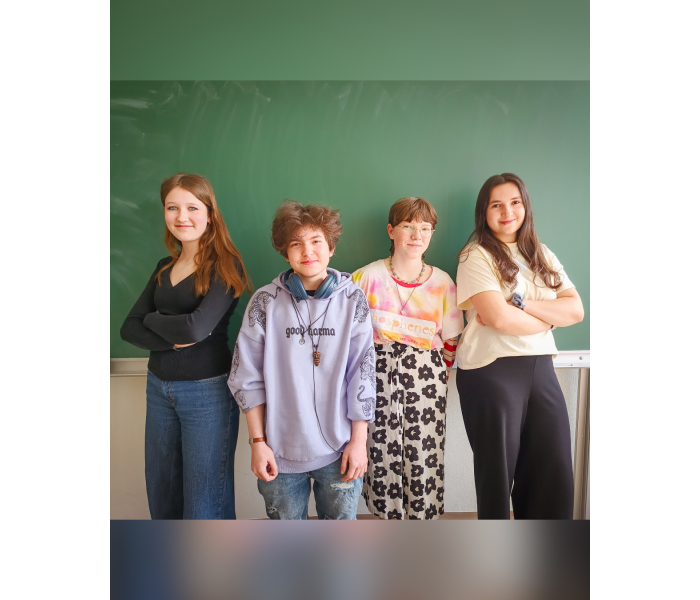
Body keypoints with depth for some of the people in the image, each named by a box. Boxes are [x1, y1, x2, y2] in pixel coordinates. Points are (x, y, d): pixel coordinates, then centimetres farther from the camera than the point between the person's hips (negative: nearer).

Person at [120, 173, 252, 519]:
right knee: (161, 492, 20)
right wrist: (172, 338, -17)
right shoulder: (165, 267, 8)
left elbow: (197, 326, -24)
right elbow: (129, 328, 2)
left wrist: (153, 319, -5)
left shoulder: (225, 266, -11)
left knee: (204, 499, 7)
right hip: (159, 387, 7)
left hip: (207, 390, -6)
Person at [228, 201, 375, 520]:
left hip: (338, 448, 0)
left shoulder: (352, 299, -3)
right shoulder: (265, 302, -4)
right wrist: (258, 442, -2)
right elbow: (247, 377, -1)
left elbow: (363, 374, -2)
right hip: (280, 449, 0)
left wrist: (359, 440, -2)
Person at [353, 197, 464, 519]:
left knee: (425, 452, 3)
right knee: (383, 450, 3)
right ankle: (389, 514, 26)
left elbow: (450, 341, 10)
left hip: (426, 375, 1)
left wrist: (440, 378, 6)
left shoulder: (443, 282, 4)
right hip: (380, 373, -1)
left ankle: (424, 513, 25)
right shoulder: (368, 276, -1)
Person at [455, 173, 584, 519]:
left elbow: (576, 310, 2)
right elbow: (498, 317, -18)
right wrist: (550, 319, -2)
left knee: (556, 474, 8)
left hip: (540, 368, 6)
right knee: (498, 471, 8)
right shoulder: (476, 256, -5)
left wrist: (520, 303, -12)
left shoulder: (542, 256, 13)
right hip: (490, 371, -5)